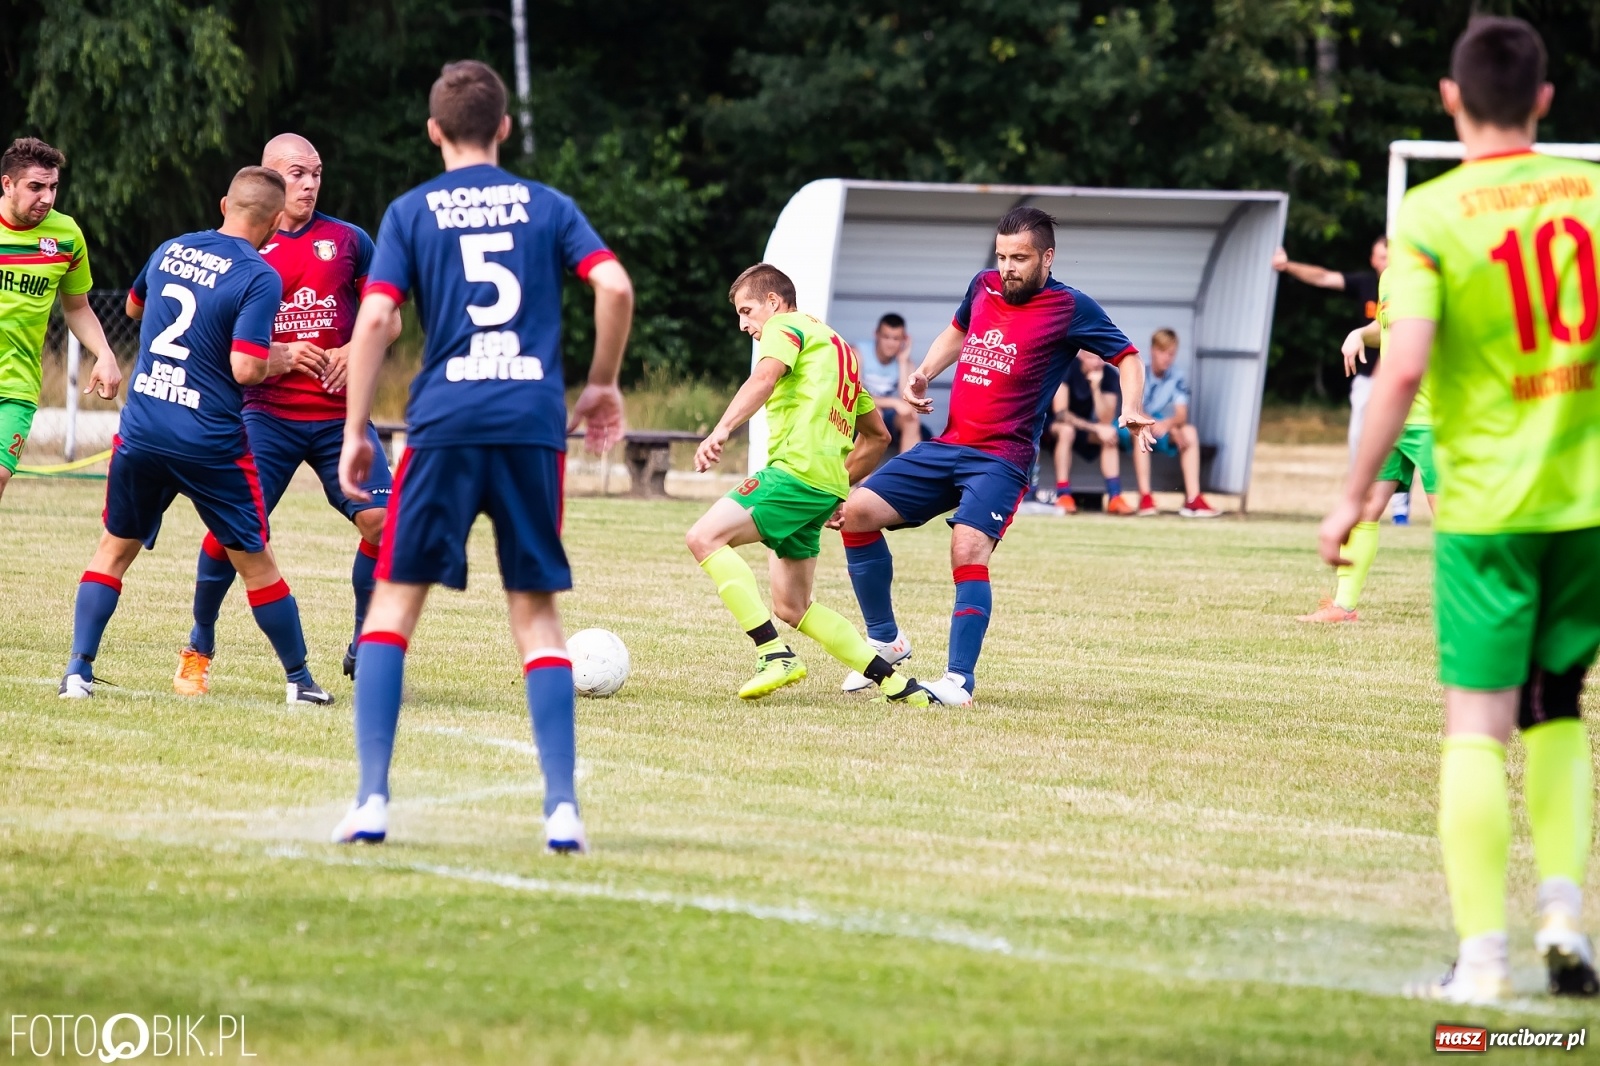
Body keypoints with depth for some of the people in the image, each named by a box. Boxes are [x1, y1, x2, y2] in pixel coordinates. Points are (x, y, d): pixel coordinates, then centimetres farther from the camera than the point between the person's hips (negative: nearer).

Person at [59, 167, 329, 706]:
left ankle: (78, 671, 7)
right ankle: (299, 679, 16)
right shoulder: (259, 277, -11)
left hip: (140, 432, 4)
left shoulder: (170, 251, 8)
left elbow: (133, 306, 29)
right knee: (255, 560, 9)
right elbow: (245, 369, -19)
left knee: (115, 548, 16)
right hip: (210, 441, -4)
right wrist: (280, 360, 1)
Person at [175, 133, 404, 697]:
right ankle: (198, 651, 6)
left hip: (340, 416, 1)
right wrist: (277, 355, -13)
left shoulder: (349, 241, 7)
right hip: (268, 413, -1)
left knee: (382, 519, -14)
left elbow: (387, 319, 10)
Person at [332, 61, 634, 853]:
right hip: (534, 424, 2)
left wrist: (355, 432, 2)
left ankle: (372, 798, -5)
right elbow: (614, 287, 0)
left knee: (394, 602, 6)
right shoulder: (546, 206, 11)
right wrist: (603, 385, 13)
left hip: (444, 423, -1)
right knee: (536, 612, 8)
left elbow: (375, 318, -3)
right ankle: (562, 806, -2)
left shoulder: (412, 212, 7)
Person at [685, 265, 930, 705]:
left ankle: (776, 655, -28)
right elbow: (877, 435, 33)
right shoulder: (839, 349, 30)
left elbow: (765, 377, -20)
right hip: (827, 486, 10)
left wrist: (722, 430, -34)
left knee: (705, 537, -19)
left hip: (796, 470, -10)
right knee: (791, 607, 14)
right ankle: (894, 682, 10)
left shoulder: (786, 326, 3)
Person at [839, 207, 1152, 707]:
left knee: (968, 551, -28)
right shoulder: (983, 287, 10)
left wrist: (1132, 410, -19)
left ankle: (960, 679, -26)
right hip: (945, 447, 6)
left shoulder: (1070, 308, -6)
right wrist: (922, 375, 13)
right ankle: (885, 640, 10)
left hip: (1001, 459, -6)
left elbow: (1127, 358, 1)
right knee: (856, 511, -4)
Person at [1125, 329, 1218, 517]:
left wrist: (1168, 424, -39)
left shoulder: (1178, 378, -3)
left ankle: (1192, 499, -28)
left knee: (1190, 431, -21)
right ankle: (1145, 497, -42)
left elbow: (1181, 415, -13)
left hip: (1161, 432, 4)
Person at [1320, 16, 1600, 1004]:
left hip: (1486, 499, -3)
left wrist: (1355, 494, -8)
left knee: (1478, 724, 0)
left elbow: (1404, 369, -16)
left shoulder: (1430, 217, -8)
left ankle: (1482, 957, -3)